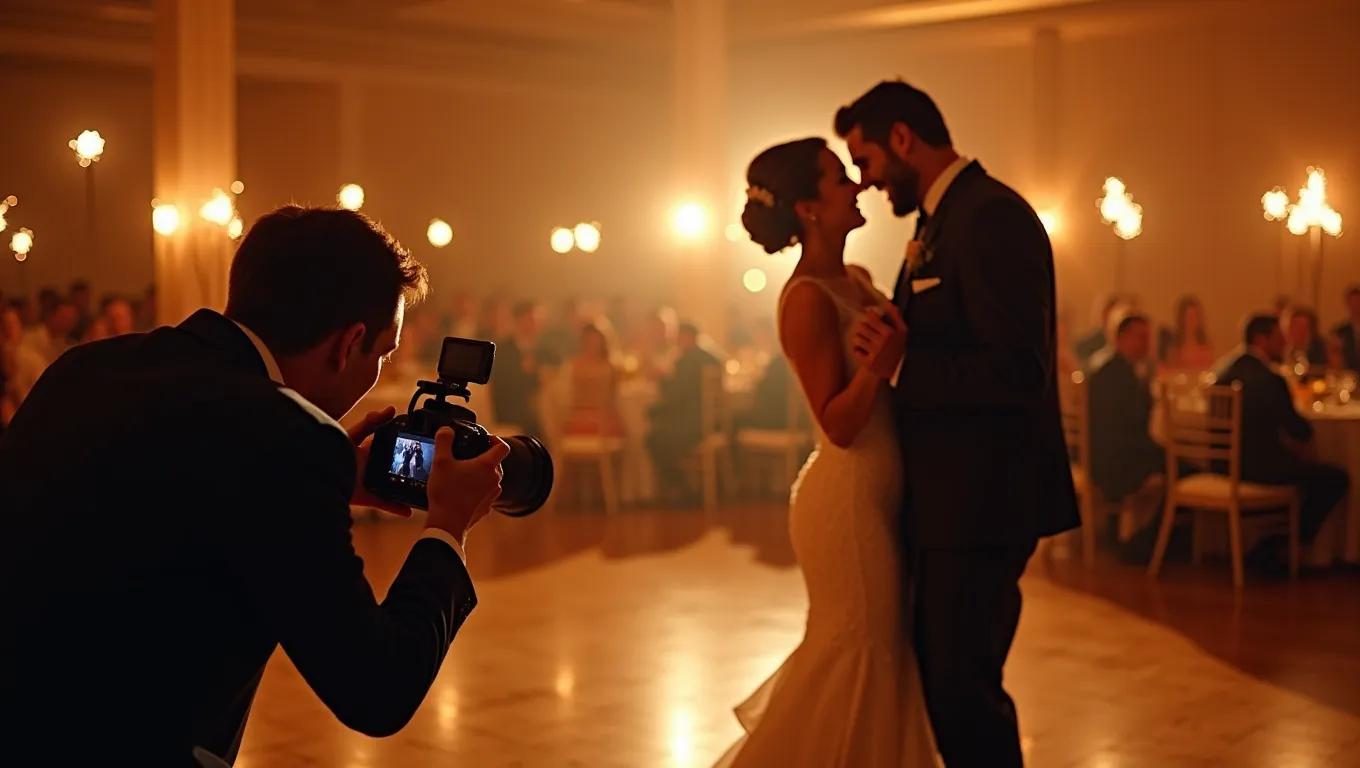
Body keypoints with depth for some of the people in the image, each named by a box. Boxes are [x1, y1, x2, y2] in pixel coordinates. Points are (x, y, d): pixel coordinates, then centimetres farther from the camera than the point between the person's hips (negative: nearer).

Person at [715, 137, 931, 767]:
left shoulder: (855, 281, 9)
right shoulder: (808, 298, -17)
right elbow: (838, 425, -20)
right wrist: (877, 361, -33)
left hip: (878, 497, 9)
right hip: (848, 498, -9)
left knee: (878, 655, 18)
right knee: (856, 655, 0)